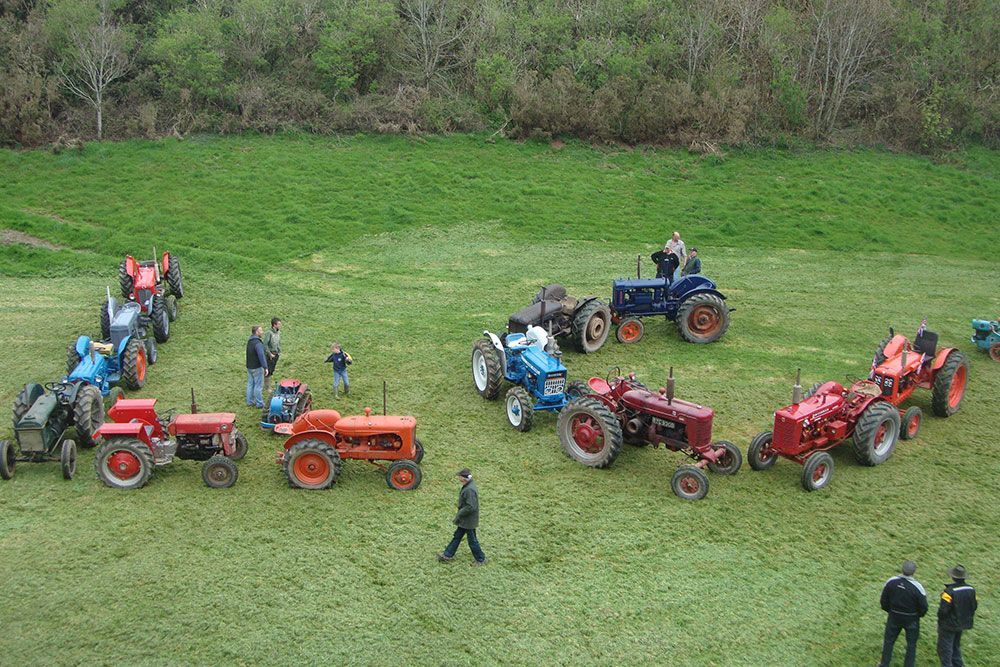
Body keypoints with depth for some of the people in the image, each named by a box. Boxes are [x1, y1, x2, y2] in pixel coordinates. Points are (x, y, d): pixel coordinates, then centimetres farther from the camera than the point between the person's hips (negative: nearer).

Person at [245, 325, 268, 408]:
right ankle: (259, 403, 4)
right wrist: (265, 367, -23)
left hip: (249, 367, 9)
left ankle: (250, 401, 23)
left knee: (250, 384, 16)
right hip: (257, 368, -9)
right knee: (258, 386, -1)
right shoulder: (258, 343, -22)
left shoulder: (249, 341, 9)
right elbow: (261, 356, -26)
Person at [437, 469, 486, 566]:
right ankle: (448, 555, 30)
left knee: (472, 540, 6)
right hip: (464, 520, 10)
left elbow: (470, 507, -30)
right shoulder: (467, 486, 2)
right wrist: (459, 516, 14)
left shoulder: (470, 490, -30)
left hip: (469, 521, -10)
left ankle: (480, 559, 22)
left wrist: (458, 515, -20)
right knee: (457, 536, 19)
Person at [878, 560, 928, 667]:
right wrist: (919, 614, 7)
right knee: (911, 644, 15)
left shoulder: (891, 582, -15)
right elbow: (923, 606, -14)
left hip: (894, 617, 3)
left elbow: (884, 600, -2)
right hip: (911, 620, -3)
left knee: (888, 641, 18)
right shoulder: (917, 587, -24)